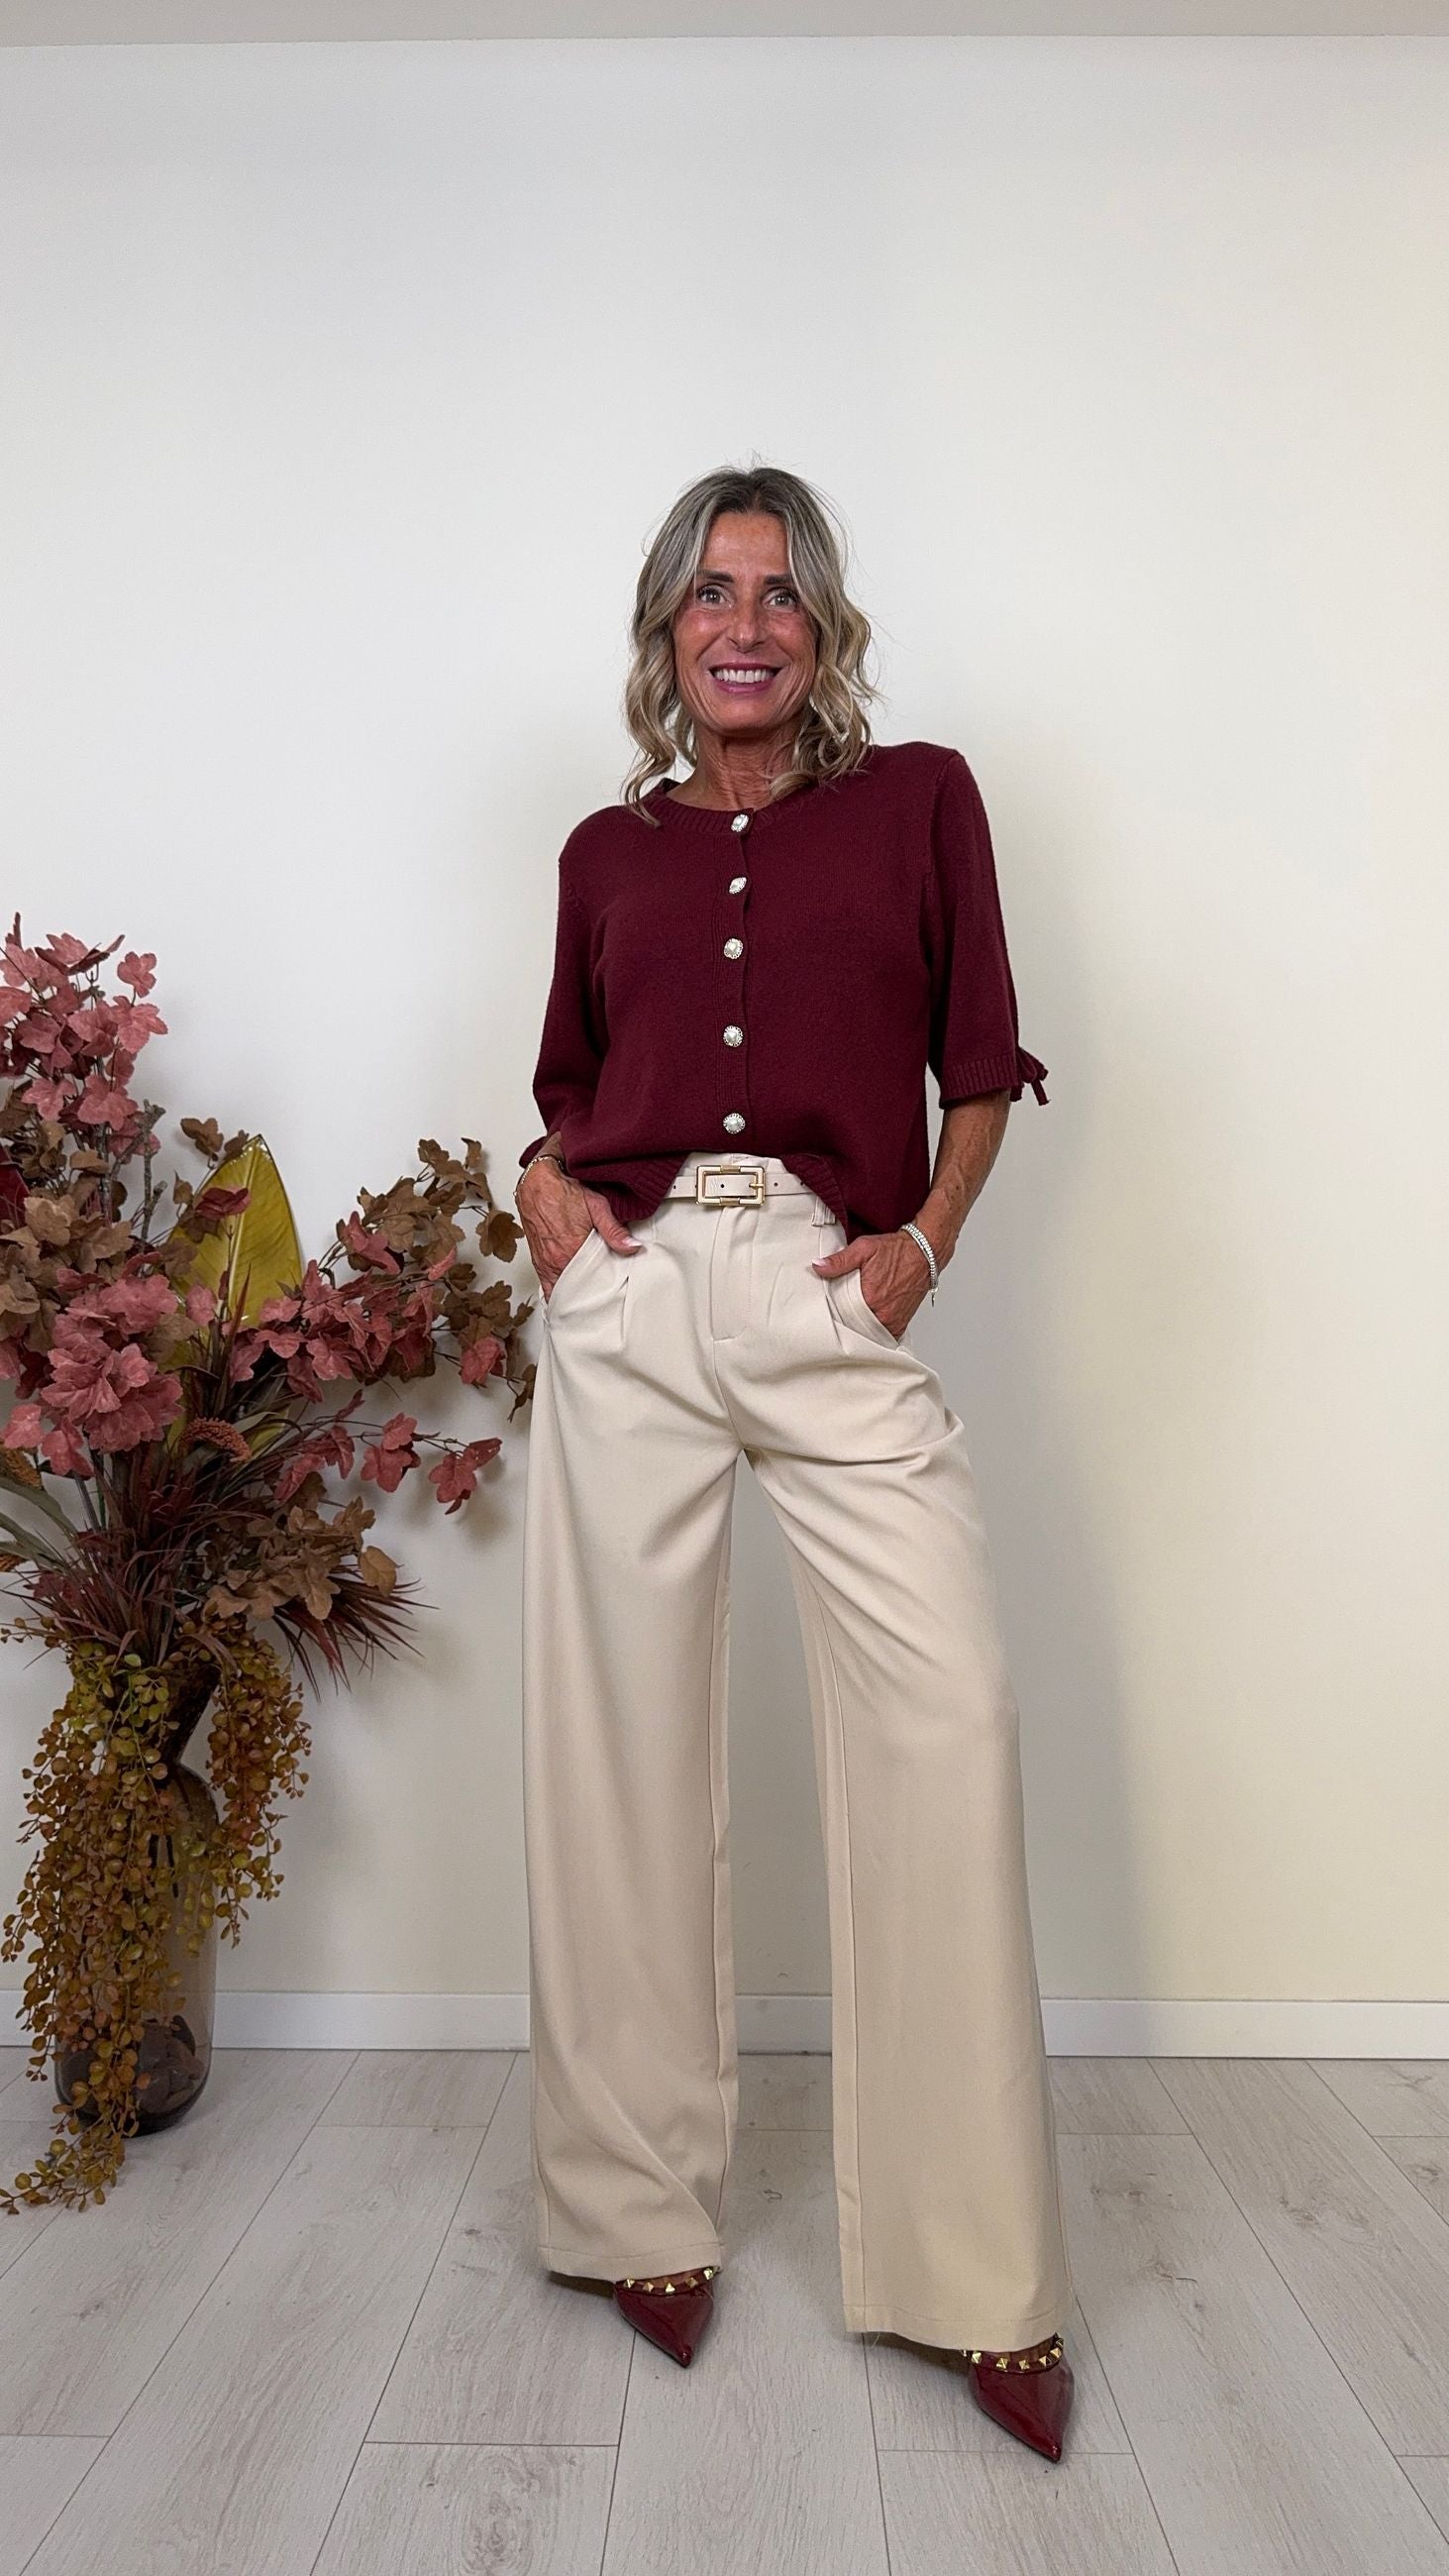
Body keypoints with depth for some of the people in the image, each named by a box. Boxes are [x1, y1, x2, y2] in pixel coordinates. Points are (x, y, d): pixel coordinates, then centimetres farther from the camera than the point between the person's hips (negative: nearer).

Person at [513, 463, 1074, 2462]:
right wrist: (540, 1183, 4)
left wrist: (931, 1236, -3)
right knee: (626, 1741, 4)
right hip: (630, 1303, 2)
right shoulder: (608, 851, 17)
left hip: (835, 1307, -1)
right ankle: (647, 2203, 24)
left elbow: (979, 1062, 12)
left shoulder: (919, 798, 13)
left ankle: (980, 2274, 9)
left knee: (950, 1720, -10)